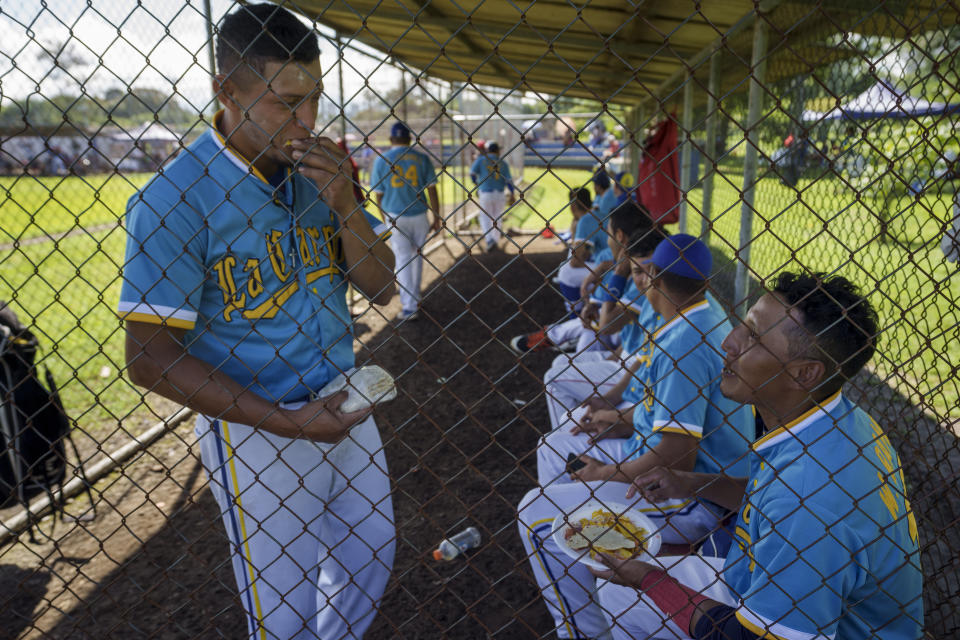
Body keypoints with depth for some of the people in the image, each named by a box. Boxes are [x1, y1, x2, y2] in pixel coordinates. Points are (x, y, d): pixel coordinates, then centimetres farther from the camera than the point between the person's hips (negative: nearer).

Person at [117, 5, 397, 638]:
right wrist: (286, 422, -22)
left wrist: (343, 203, -18)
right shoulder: (173, 198, -19)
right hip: (256, 433, -6)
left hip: (344, 406, 6)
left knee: (370, 562, 25)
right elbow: (150, 358, -19)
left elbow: (382, 288, -1)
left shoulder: (319, 172, -1)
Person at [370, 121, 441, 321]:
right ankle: (414, 299, 27)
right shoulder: (422, 158, 1)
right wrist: (437, 218, 4)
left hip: (395, 216, -1)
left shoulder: (381, 160, 1)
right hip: (419, 215, 1)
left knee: (402, 258, 2)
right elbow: (431, 190, -1)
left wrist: (385, 219, 16)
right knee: (416, 256, 15)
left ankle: (409, 307, -3)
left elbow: (378, 194, 4)